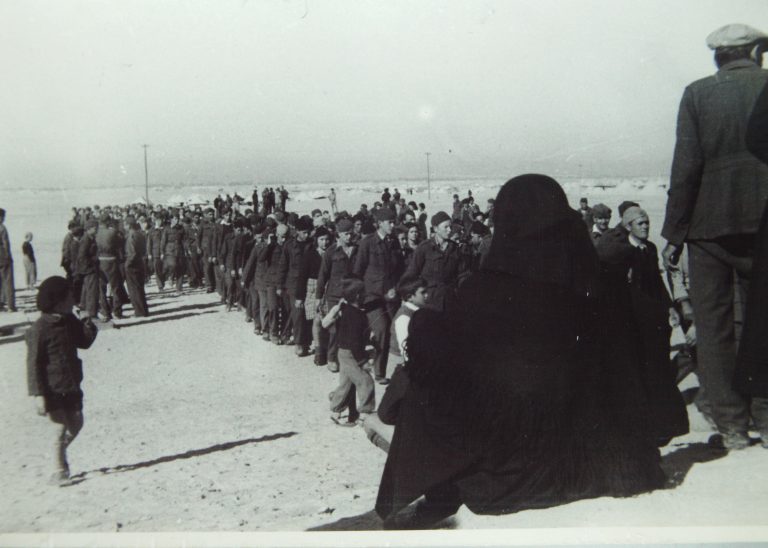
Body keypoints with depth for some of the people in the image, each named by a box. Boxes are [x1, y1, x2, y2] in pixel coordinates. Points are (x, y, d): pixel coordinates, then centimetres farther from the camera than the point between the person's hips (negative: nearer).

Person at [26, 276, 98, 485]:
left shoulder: (69, 321, 3)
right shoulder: (40, 329, -18)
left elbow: (84, 342, 14)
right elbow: (34, 364, -16)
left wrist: (88, 328, -10)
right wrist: (38, 394, -19)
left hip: (72, 387, 7)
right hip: (53, 390, -7)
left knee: (76, 424, 15)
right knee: (60, 430, -1)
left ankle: (60, 454, 39)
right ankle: (60, 470, 16)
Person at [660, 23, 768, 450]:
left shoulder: (697, 94, 0)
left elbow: (686, 168, -6)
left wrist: (674, 233, -2)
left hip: (710, 226, -1)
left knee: (714, 328, 6)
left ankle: (733, 425, 7)